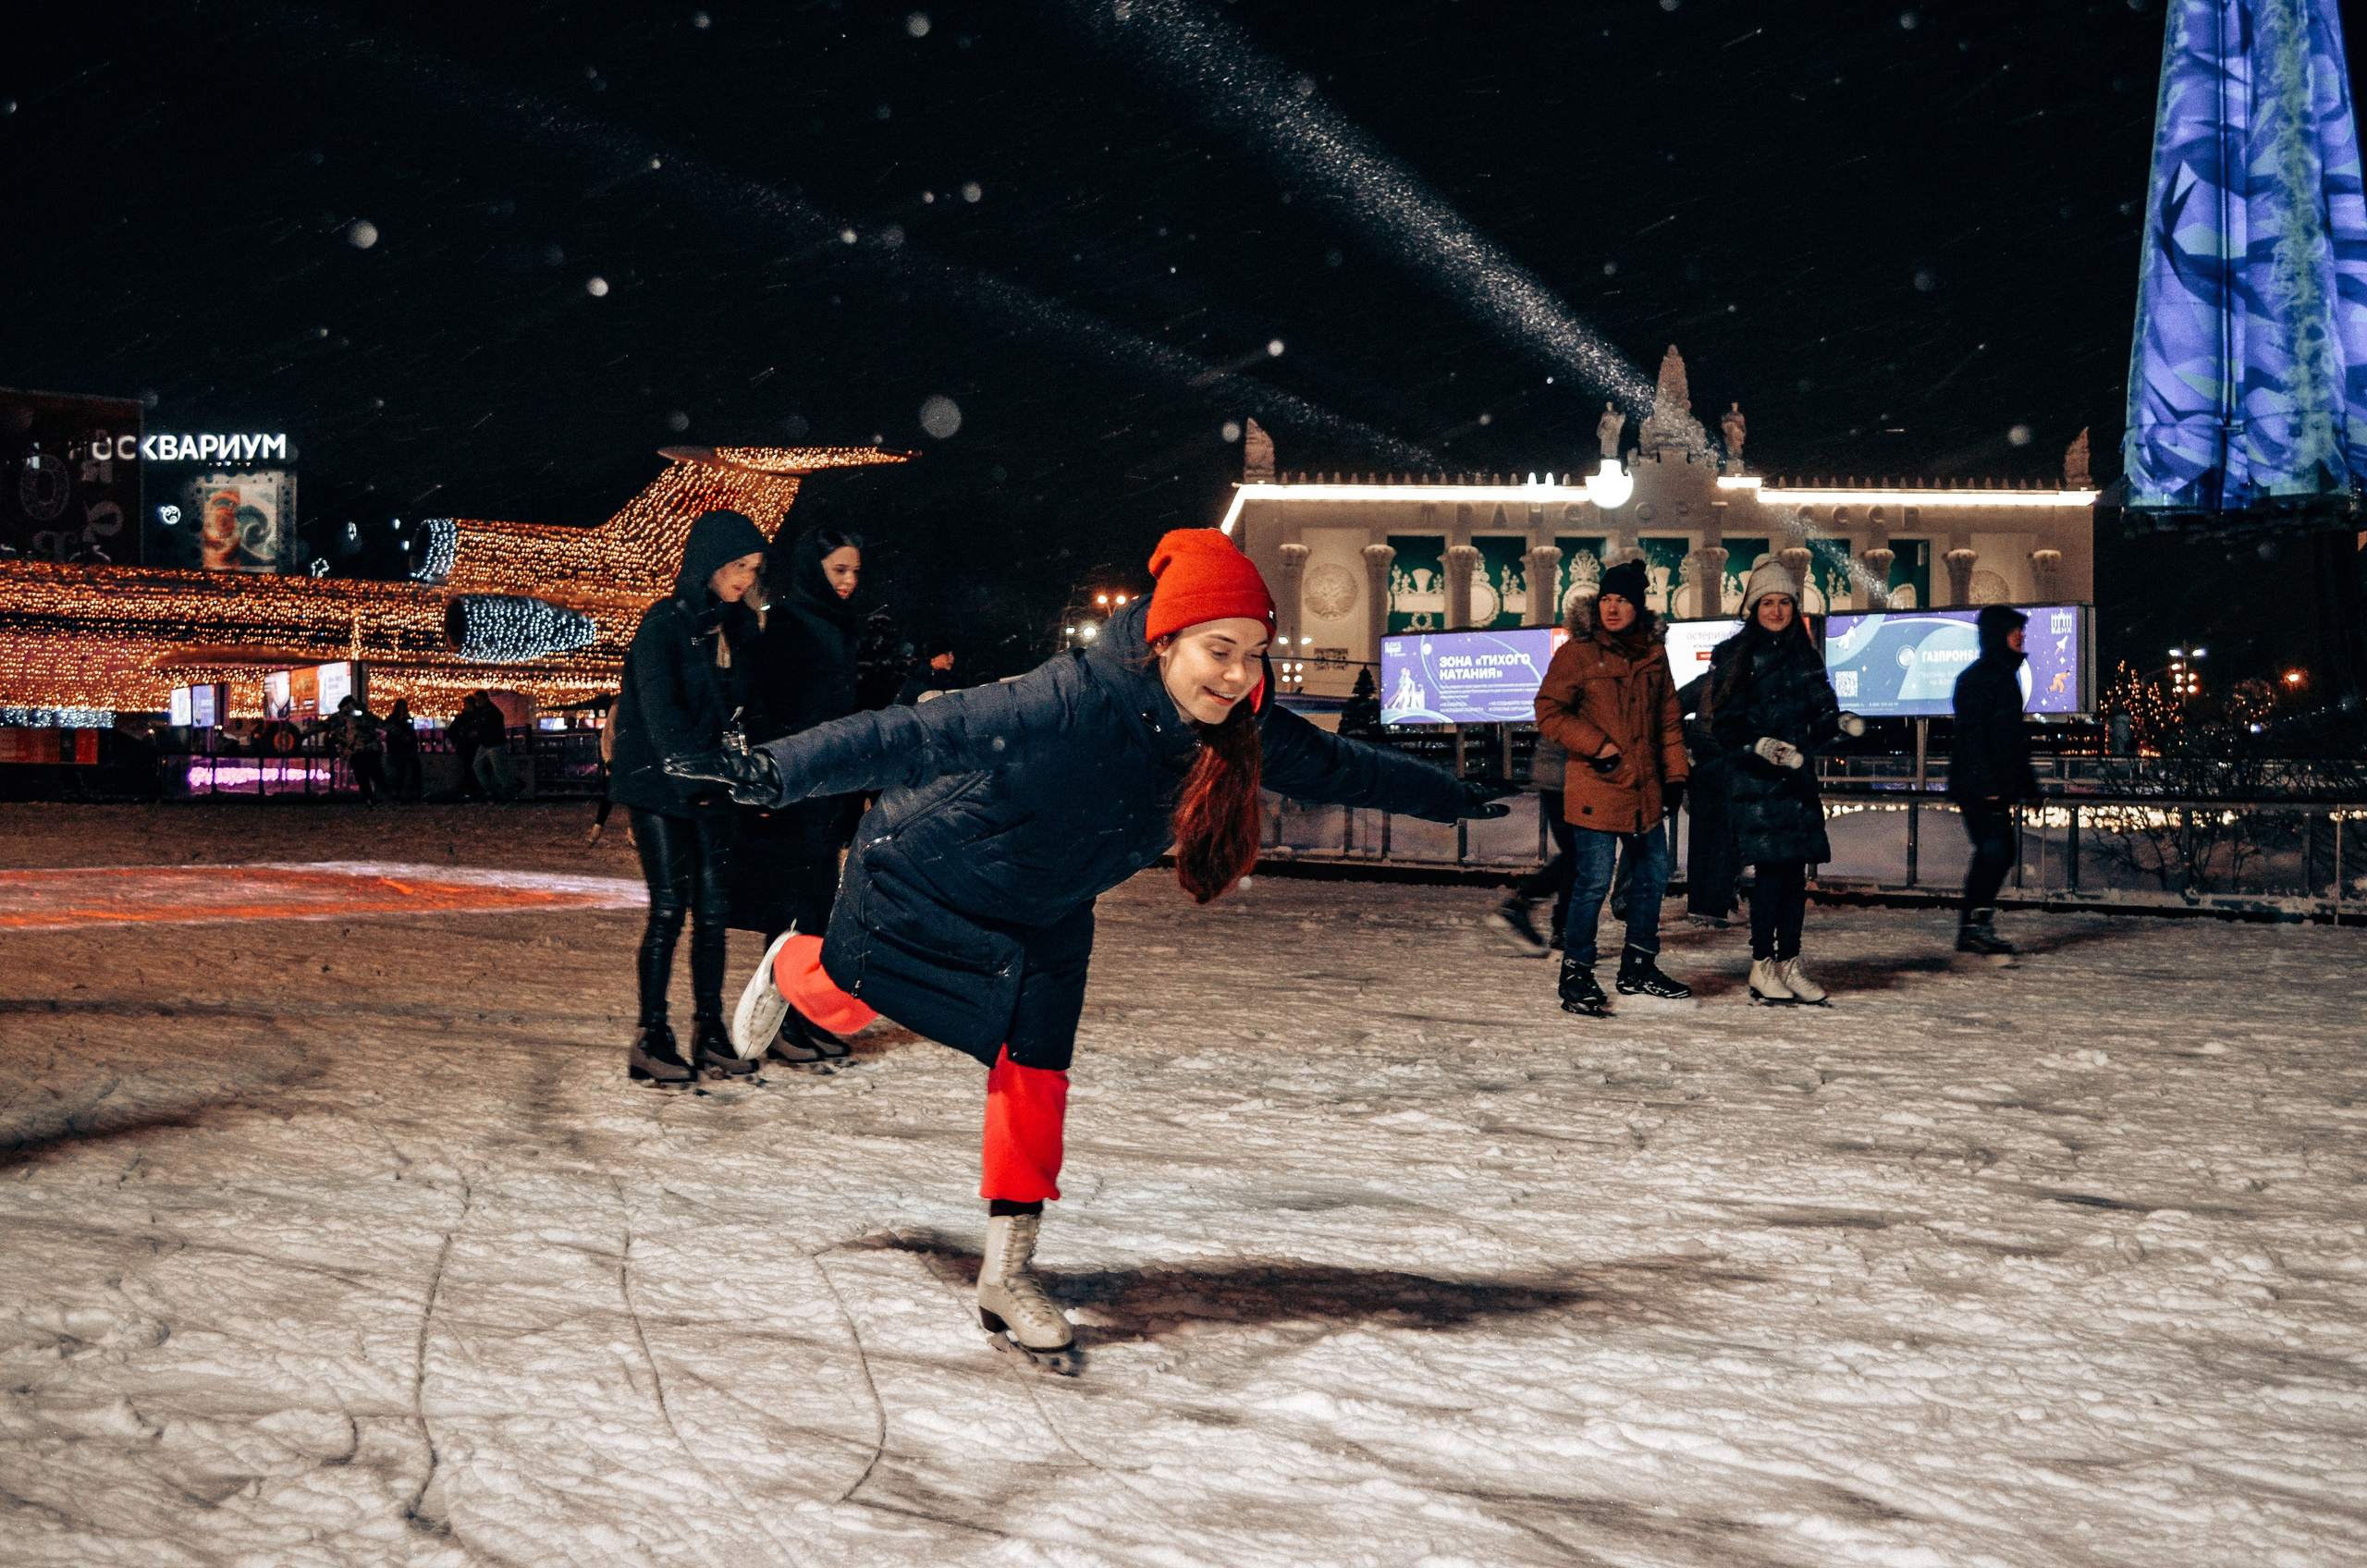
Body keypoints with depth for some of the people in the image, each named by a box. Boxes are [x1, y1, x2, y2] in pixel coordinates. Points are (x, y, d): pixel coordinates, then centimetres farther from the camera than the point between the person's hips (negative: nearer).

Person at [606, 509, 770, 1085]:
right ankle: (650, 1040, -3)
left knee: (713, 906, 3)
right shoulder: (664, 624, -12)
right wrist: (691, 775, -27)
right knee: (670, 907, -9)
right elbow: (662, 712, -21)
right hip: (658, 784, -7)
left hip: (710, 786, 7)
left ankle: (709, 1030, 11)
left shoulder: (729, 626, 11)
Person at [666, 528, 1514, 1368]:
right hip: (928, 875, -4)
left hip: (1046, 918, 4)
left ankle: (1007, 1277, 10)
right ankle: (788, 968, 54)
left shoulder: (1246, 734, -20)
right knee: (843, 1000, 17)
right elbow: (918, 737, -40)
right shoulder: (1071, 702, -41)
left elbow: (1340, 765, -2)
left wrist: (1451, 795, 10)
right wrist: (775, 771, -45)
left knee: (1035, 1077, -3)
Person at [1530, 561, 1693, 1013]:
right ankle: (1576, 974, 4)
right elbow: (1549, 712, -8)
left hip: (1644, 791, 7)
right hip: (1596, 791, -6)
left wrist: (1674, 775, 13)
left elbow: (1668, 719, 18)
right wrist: (1598, 746, -14)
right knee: (1593, 882, -8)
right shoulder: (1577, 654, -5)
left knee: (1653, 876, 13)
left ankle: (1639, 968, 28)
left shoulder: (1653, 654, 12)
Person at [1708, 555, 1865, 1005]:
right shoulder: (1732, 657, -2)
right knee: (1771, 870, -9)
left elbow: (1821, 714, 15)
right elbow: (1725, 727, -7)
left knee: (1797, 871, 3)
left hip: (1798, 778, 5)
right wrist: (1764, 745, -22)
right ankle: (1762, 966, 1)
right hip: (1753, 780, -5)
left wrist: (1841, 723, -7)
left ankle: (1789, 963, 12)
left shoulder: (1805, 655, 14)